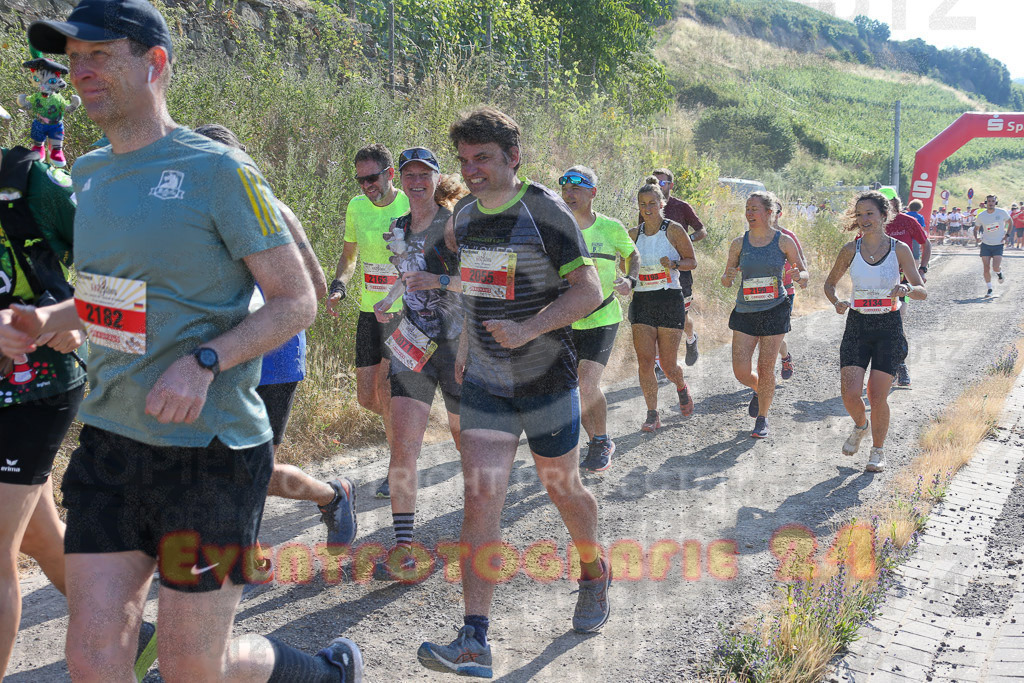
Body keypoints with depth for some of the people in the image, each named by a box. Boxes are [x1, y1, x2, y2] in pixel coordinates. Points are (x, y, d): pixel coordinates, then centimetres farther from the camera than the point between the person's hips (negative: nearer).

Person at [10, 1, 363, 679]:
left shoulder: (217, 170, -11)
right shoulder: (90, 173, 10)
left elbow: (297, 301, -10)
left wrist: (204, 362, -25)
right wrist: (43, 321, 3)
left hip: (210, 447, -6)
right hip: (109, 440, 6)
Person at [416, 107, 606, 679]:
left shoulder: (545, 211, -13)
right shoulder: (465, 214, 6)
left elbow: (589, 292, -16)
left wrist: (526, 331, -27)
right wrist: (466, 343, 17)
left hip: (546, 377, -4)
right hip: (485, 382, 4)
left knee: (562, 486, 12)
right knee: (481, 497, -8)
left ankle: (595, 572, 43)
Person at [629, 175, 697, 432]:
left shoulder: (674, 230, -3)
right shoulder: (634, 234, 8)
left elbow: (692, 261, 2)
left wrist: (674, 263, -18)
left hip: (670, 300, -3)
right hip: (642, 302, 3)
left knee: (667, 364, 0)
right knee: (645, 361, -7)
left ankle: (681, 387, 35)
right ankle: (652, 415, 4)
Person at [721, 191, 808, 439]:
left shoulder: (784, 241, -2)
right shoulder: (739, 243, 2)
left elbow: (804, 272, 5)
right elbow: (725, 280, 7)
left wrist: (801, 277, -18)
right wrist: (729, 277, -17)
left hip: (774, 311, -2)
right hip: (745, 312, 2)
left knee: (766, 369, -1)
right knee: (741, 372, -3)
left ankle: (762, 417, 19)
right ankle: (758, 391, 32)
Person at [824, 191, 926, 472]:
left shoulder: (899, 249, -3)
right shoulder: (851, 249, 0)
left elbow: (922, 291, -1)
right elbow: (830, 283, 12)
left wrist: (907, 289, -24)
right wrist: (836, 303, -9)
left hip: (889, 326, -1)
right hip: (857, 325, 1)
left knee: (877, 396, -4)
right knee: (850, 394, -9)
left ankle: (878, 450, 19)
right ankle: (860, 426, 26)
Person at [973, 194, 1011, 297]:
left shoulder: (1002, 212, -5)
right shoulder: (981, 215, -3)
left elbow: (1010, 222, 12)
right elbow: (976, 228, 10)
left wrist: (1007, 235, 0)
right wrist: (976, 236, -12)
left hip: (998, 245, -1)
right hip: (986, 245, 1)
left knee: (995, 267, -14)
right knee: (986, 268, -3)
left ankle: (999, 273, 23)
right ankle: (989, 288, 13)